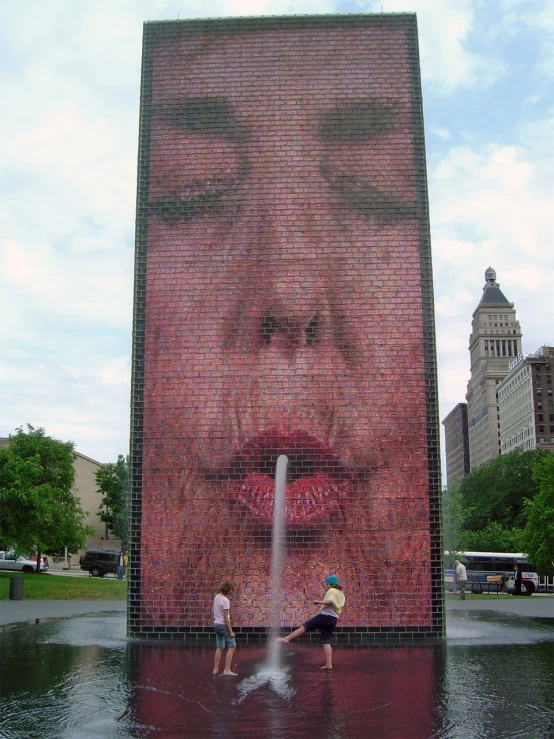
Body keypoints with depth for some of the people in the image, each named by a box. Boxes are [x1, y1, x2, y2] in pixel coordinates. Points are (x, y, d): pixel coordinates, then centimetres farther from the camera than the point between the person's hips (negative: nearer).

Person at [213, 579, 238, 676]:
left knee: (219, 647, 14)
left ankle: (216, 669, 16)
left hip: (216, 624, 9)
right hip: (223, 625, -9)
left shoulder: (217, 597, 8)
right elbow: (226, 618, -18)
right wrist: (231, 631, -15)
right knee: (232, 646, -4)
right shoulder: (225, 600, -18)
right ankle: (227, 670, -8)